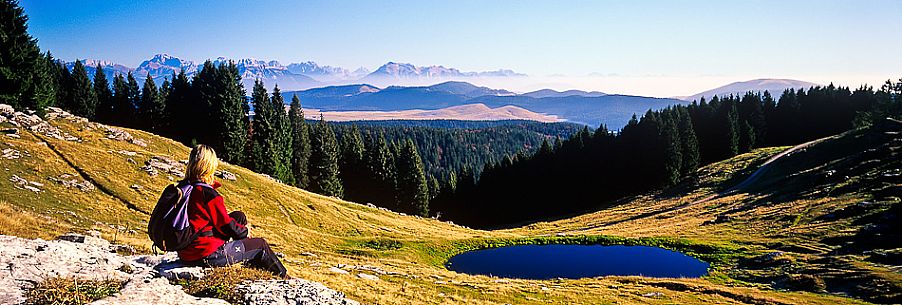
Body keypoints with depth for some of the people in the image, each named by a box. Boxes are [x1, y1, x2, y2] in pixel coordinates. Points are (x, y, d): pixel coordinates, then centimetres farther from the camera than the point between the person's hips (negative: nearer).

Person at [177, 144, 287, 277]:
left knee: (239, 216, 19)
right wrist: (245, 231, 6)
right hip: (208, 255, -9)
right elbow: (226, 225, -14)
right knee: (261, 245, 6)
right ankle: (283, 277, 26)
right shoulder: (209, 195, -22)